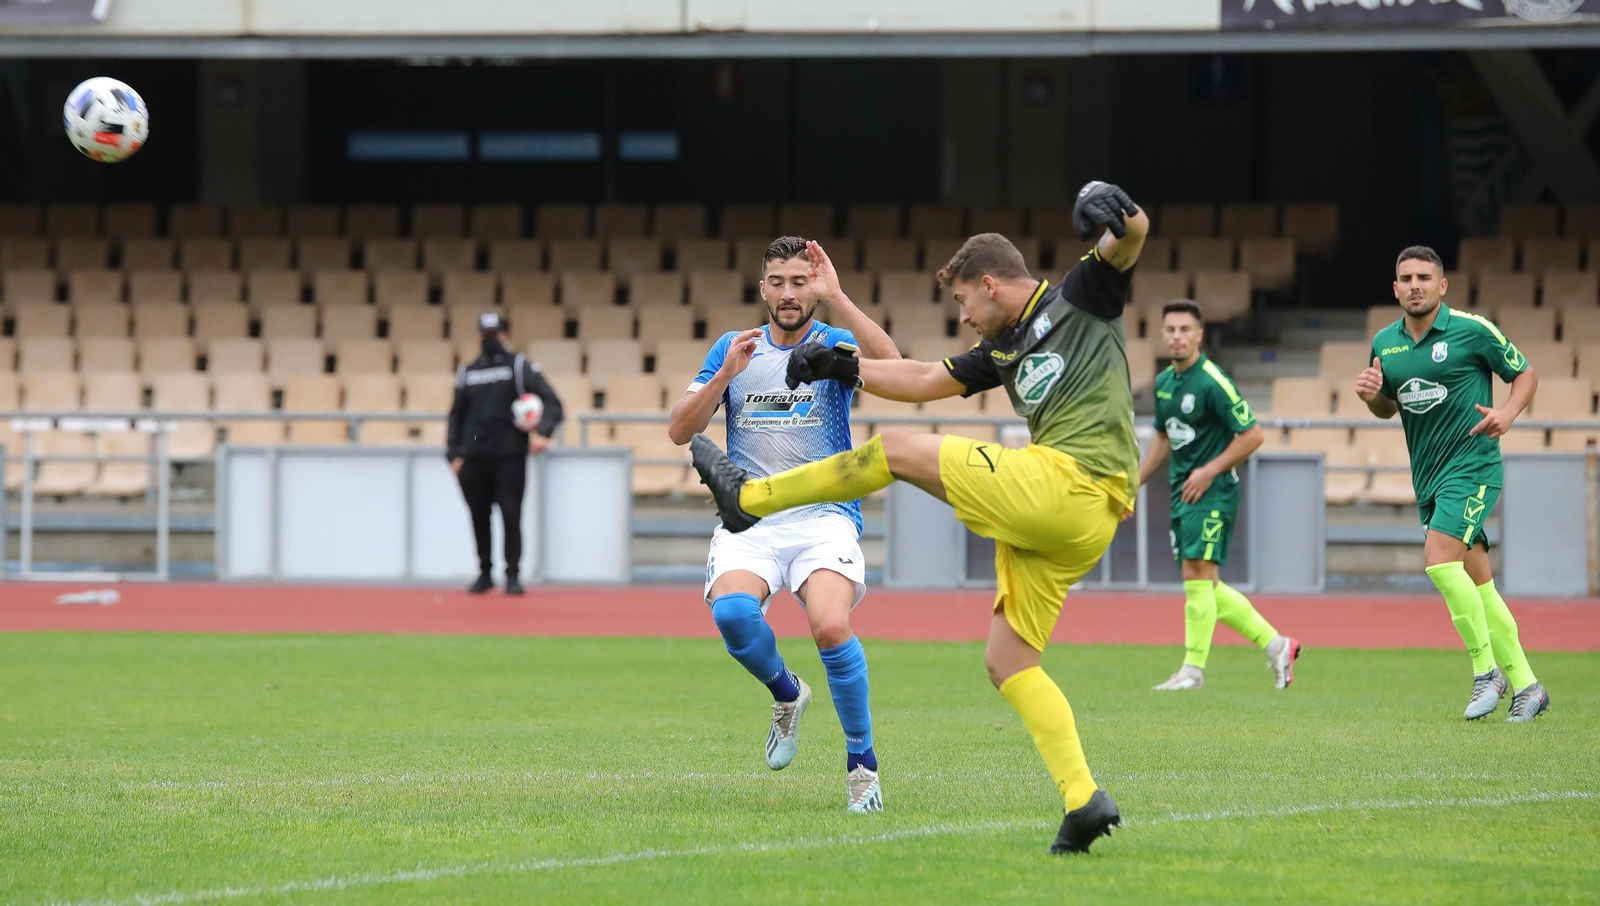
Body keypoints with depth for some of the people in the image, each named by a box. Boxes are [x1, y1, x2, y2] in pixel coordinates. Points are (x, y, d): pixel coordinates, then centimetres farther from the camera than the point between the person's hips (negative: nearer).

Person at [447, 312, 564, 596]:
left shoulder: (520, 367, 3)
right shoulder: (468, 373, 15)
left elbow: (551, 401, -3)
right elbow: (456, 415, 19)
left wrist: (543, 432, -20)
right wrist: (454, 453, 9)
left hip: (510, 457, -4)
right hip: (474, 460, 4)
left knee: (510, 516, -6)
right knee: (479, 518, 6)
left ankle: (512, 576, 0)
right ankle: (485, 573, 18)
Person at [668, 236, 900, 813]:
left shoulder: (834, 344, 3)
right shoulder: (733, 348, 12)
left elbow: (889, 366, -20)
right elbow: (680, 430, 6)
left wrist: (836, 297, -23)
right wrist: (727, 374, -8)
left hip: (825, 518, -2)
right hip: (748, 520, 2)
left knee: (831, 625, -29)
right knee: (731, 612, -30)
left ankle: (862, 761, -10)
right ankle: (786, 695, 2)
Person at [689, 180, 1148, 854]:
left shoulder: (1080, 295, 7)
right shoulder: (1006, 349, 28)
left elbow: (1132, 239, -9)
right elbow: (927, 381, 34)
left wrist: (1114, 215, -31)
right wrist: (846, 368, 27)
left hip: (1066, 481, -9)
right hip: (1081, 526, 9)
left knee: (896, 451, 1)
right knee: (1007, 662, 7)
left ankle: (748, 496, 14)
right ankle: (1082, 798, -4)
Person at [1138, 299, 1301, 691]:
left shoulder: (1212, 382, -15)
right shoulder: (1164, 382, 10)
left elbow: (1252, 434, -15)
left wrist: (1209, 471, -16)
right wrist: (1134, 484, 20)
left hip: (1212, 493, -9)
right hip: (1182, 493, 9)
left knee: (1197, 577, -12)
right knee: (1205, 586, 9)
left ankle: (1193, 670, -8)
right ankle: (1276, 645, 19)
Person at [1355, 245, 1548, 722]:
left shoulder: (1473, 330, -8)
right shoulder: (1384, 343, 7)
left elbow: (1525, 374, 2)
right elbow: (1388, 407, 21)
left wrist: (1508, 412, -16)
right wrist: (1371, 395, -2)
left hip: (1473, 464, -7)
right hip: (1428, 477, 7)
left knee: (1440, 558, -23)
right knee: (1477, 583, 8)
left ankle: (1486, 670, -12)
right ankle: (1525, 686, 15)